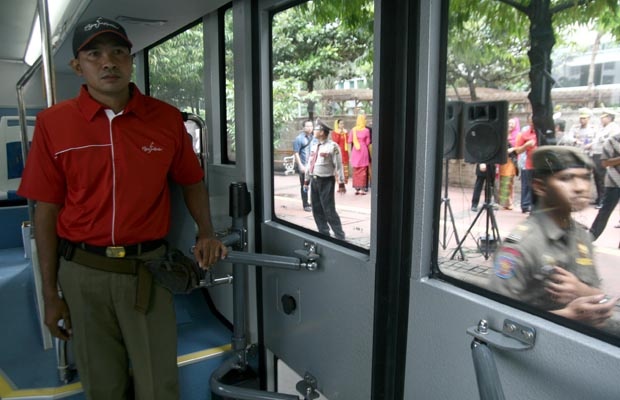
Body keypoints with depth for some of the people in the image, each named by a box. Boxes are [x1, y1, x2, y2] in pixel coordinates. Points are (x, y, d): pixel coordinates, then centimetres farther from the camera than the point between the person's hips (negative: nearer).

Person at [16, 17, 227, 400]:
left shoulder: (166, 118, -2)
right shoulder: (53, 123, -3)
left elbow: (192, 180, 10)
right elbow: (47, 211, 0)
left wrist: (207, 234, -6)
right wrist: (50, 293, 2)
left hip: (148, 267, 0)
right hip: (81, 271, 1)